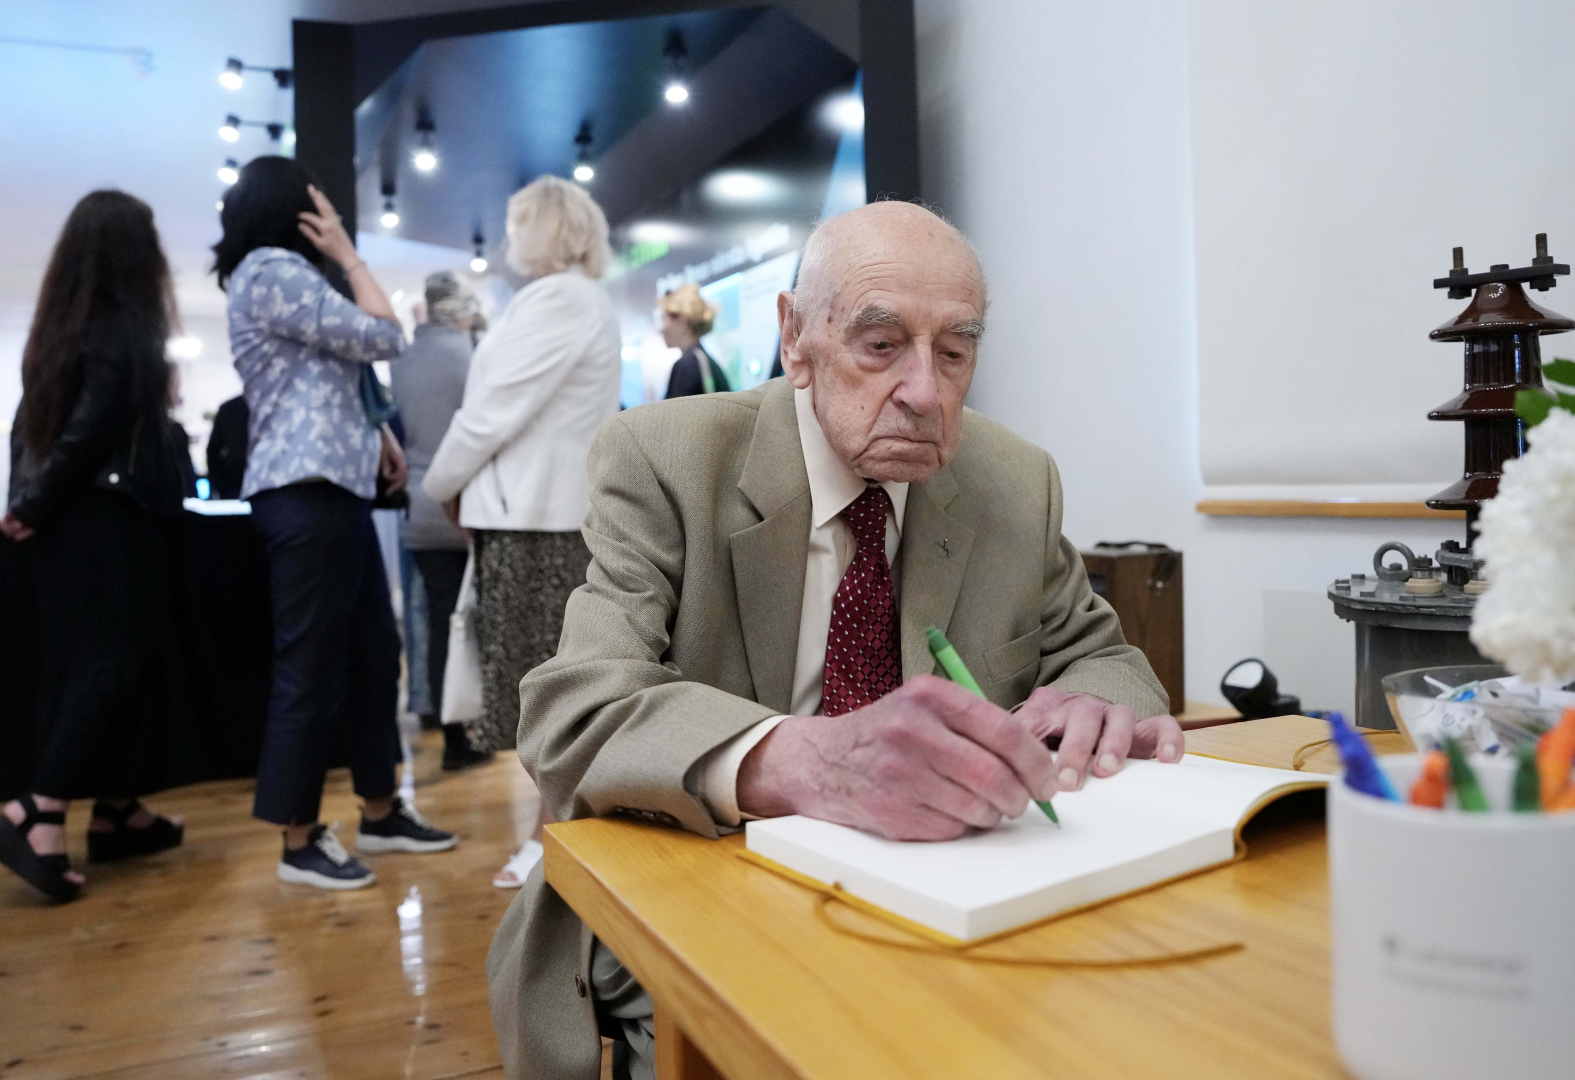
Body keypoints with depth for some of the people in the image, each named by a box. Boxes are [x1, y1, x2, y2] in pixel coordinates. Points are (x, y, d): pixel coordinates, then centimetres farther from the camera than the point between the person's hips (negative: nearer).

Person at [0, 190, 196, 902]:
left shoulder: (59, 327, 12)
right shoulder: (125, 329, -10)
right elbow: (89, 432, -16)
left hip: (73, 520, 8)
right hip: (113, 517, -8)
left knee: (84, 665, 10)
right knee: (116, 666, -5)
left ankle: (116, 812, 17)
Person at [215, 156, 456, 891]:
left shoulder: (280, 274, 25)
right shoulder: (272, 270, -9)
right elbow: (383, 338, -11)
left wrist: (375, 433, 13)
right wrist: (348, 256, 1)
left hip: (335, 487, 11)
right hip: (305, 493, -11)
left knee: (373, 653, 12)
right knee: (311, 666, -5)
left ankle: (380, 814, 21)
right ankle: (300, 842, 6)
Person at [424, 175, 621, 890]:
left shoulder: (556, 299, -12)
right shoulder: (585, 299, 21)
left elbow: (495, 408, -15)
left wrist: (442, 483, 0)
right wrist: (466, 483, 15)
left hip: (531, 512, -10)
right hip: (559, 506, 10)